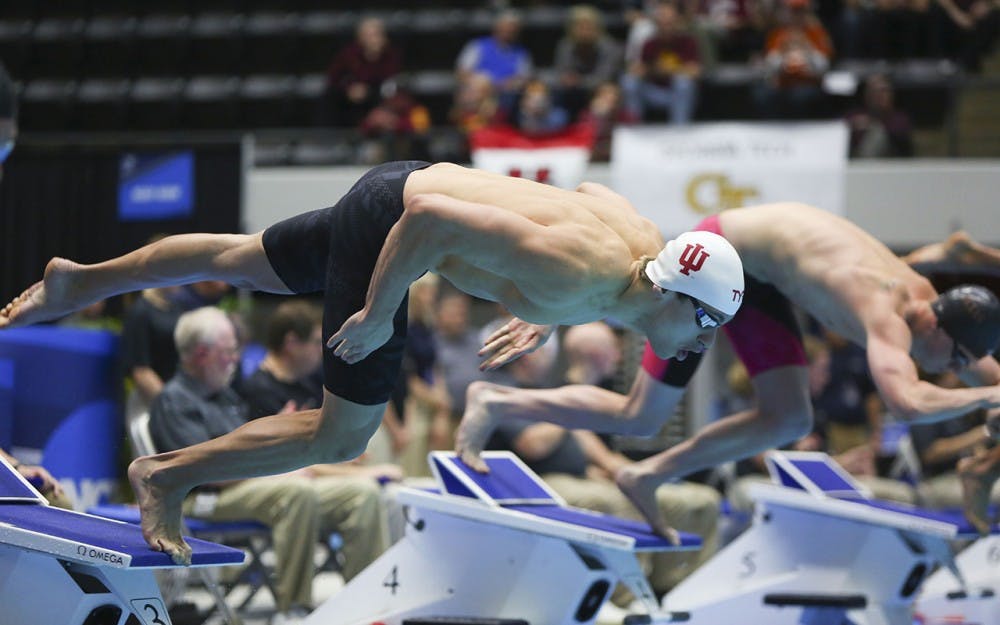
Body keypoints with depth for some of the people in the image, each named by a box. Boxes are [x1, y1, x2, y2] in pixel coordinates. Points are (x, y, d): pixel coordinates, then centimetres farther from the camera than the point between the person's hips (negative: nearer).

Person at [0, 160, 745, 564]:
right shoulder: (575, 278, -36)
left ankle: (79, 281, 46)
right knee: (342, 438, -3)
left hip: (406, 184, 9)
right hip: (389, 216, -9)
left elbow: (589, 190, 16)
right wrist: (378, 314, -23)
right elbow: (432, 217, -35)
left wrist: (540, 321, 15)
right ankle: (167, 476, 11)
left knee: (243, 261, 27)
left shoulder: (647, 241, -10)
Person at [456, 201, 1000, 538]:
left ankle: (648, 477, 10)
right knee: (638, 420, -4)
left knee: (789, 421, 1)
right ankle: (493, 404, 11)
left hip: (756, 278, 9)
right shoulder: (887, 317, -34)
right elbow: (905, 404, -52)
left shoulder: (920, 293, -7)